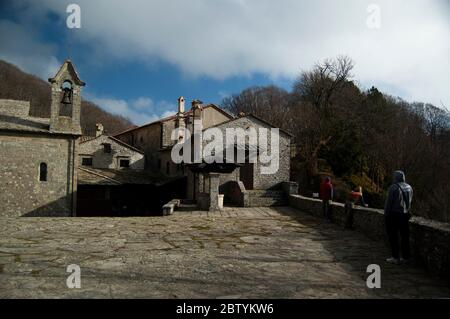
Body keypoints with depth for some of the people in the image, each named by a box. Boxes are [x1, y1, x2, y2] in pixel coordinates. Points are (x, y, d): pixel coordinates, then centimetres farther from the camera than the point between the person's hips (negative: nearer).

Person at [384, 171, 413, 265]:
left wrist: (386, 214, -5)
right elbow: (410, 201, 11)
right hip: (405, 214, 7)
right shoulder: (409, 187, 8)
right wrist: (407, 212, 17)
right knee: (404, 236, 11)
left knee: (393, 236, 1)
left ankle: (395, 258, 3)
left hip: (394, 214, -6)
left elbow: (389, 202, -13)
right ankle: (405, 256, 16)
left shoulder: (393, 187, -13)